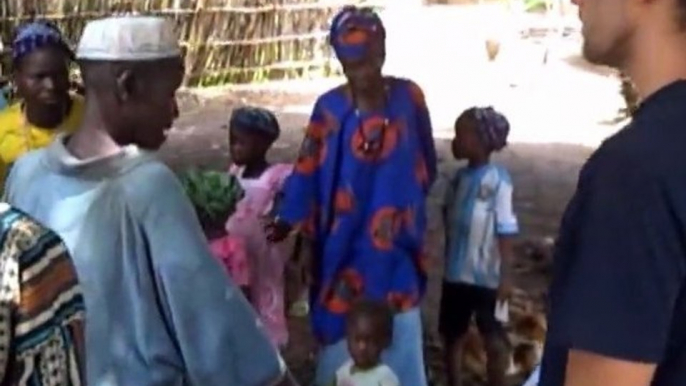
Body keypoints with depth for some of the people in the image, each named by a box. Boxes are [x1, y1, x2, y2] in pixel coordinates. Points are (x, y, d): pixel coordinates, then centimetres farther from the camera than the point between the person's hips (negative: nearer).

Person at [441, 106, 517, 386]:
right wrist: (446, 266, 15)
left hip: (487, 277, -6)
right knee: (452, 336, 16)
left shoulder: (498, 179, -14)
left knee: (494, 342, 4)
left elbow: (506, 230, -14)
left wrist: (506, 275, -16)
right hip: (456, 275, 6)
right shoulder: (458, 178, 4)